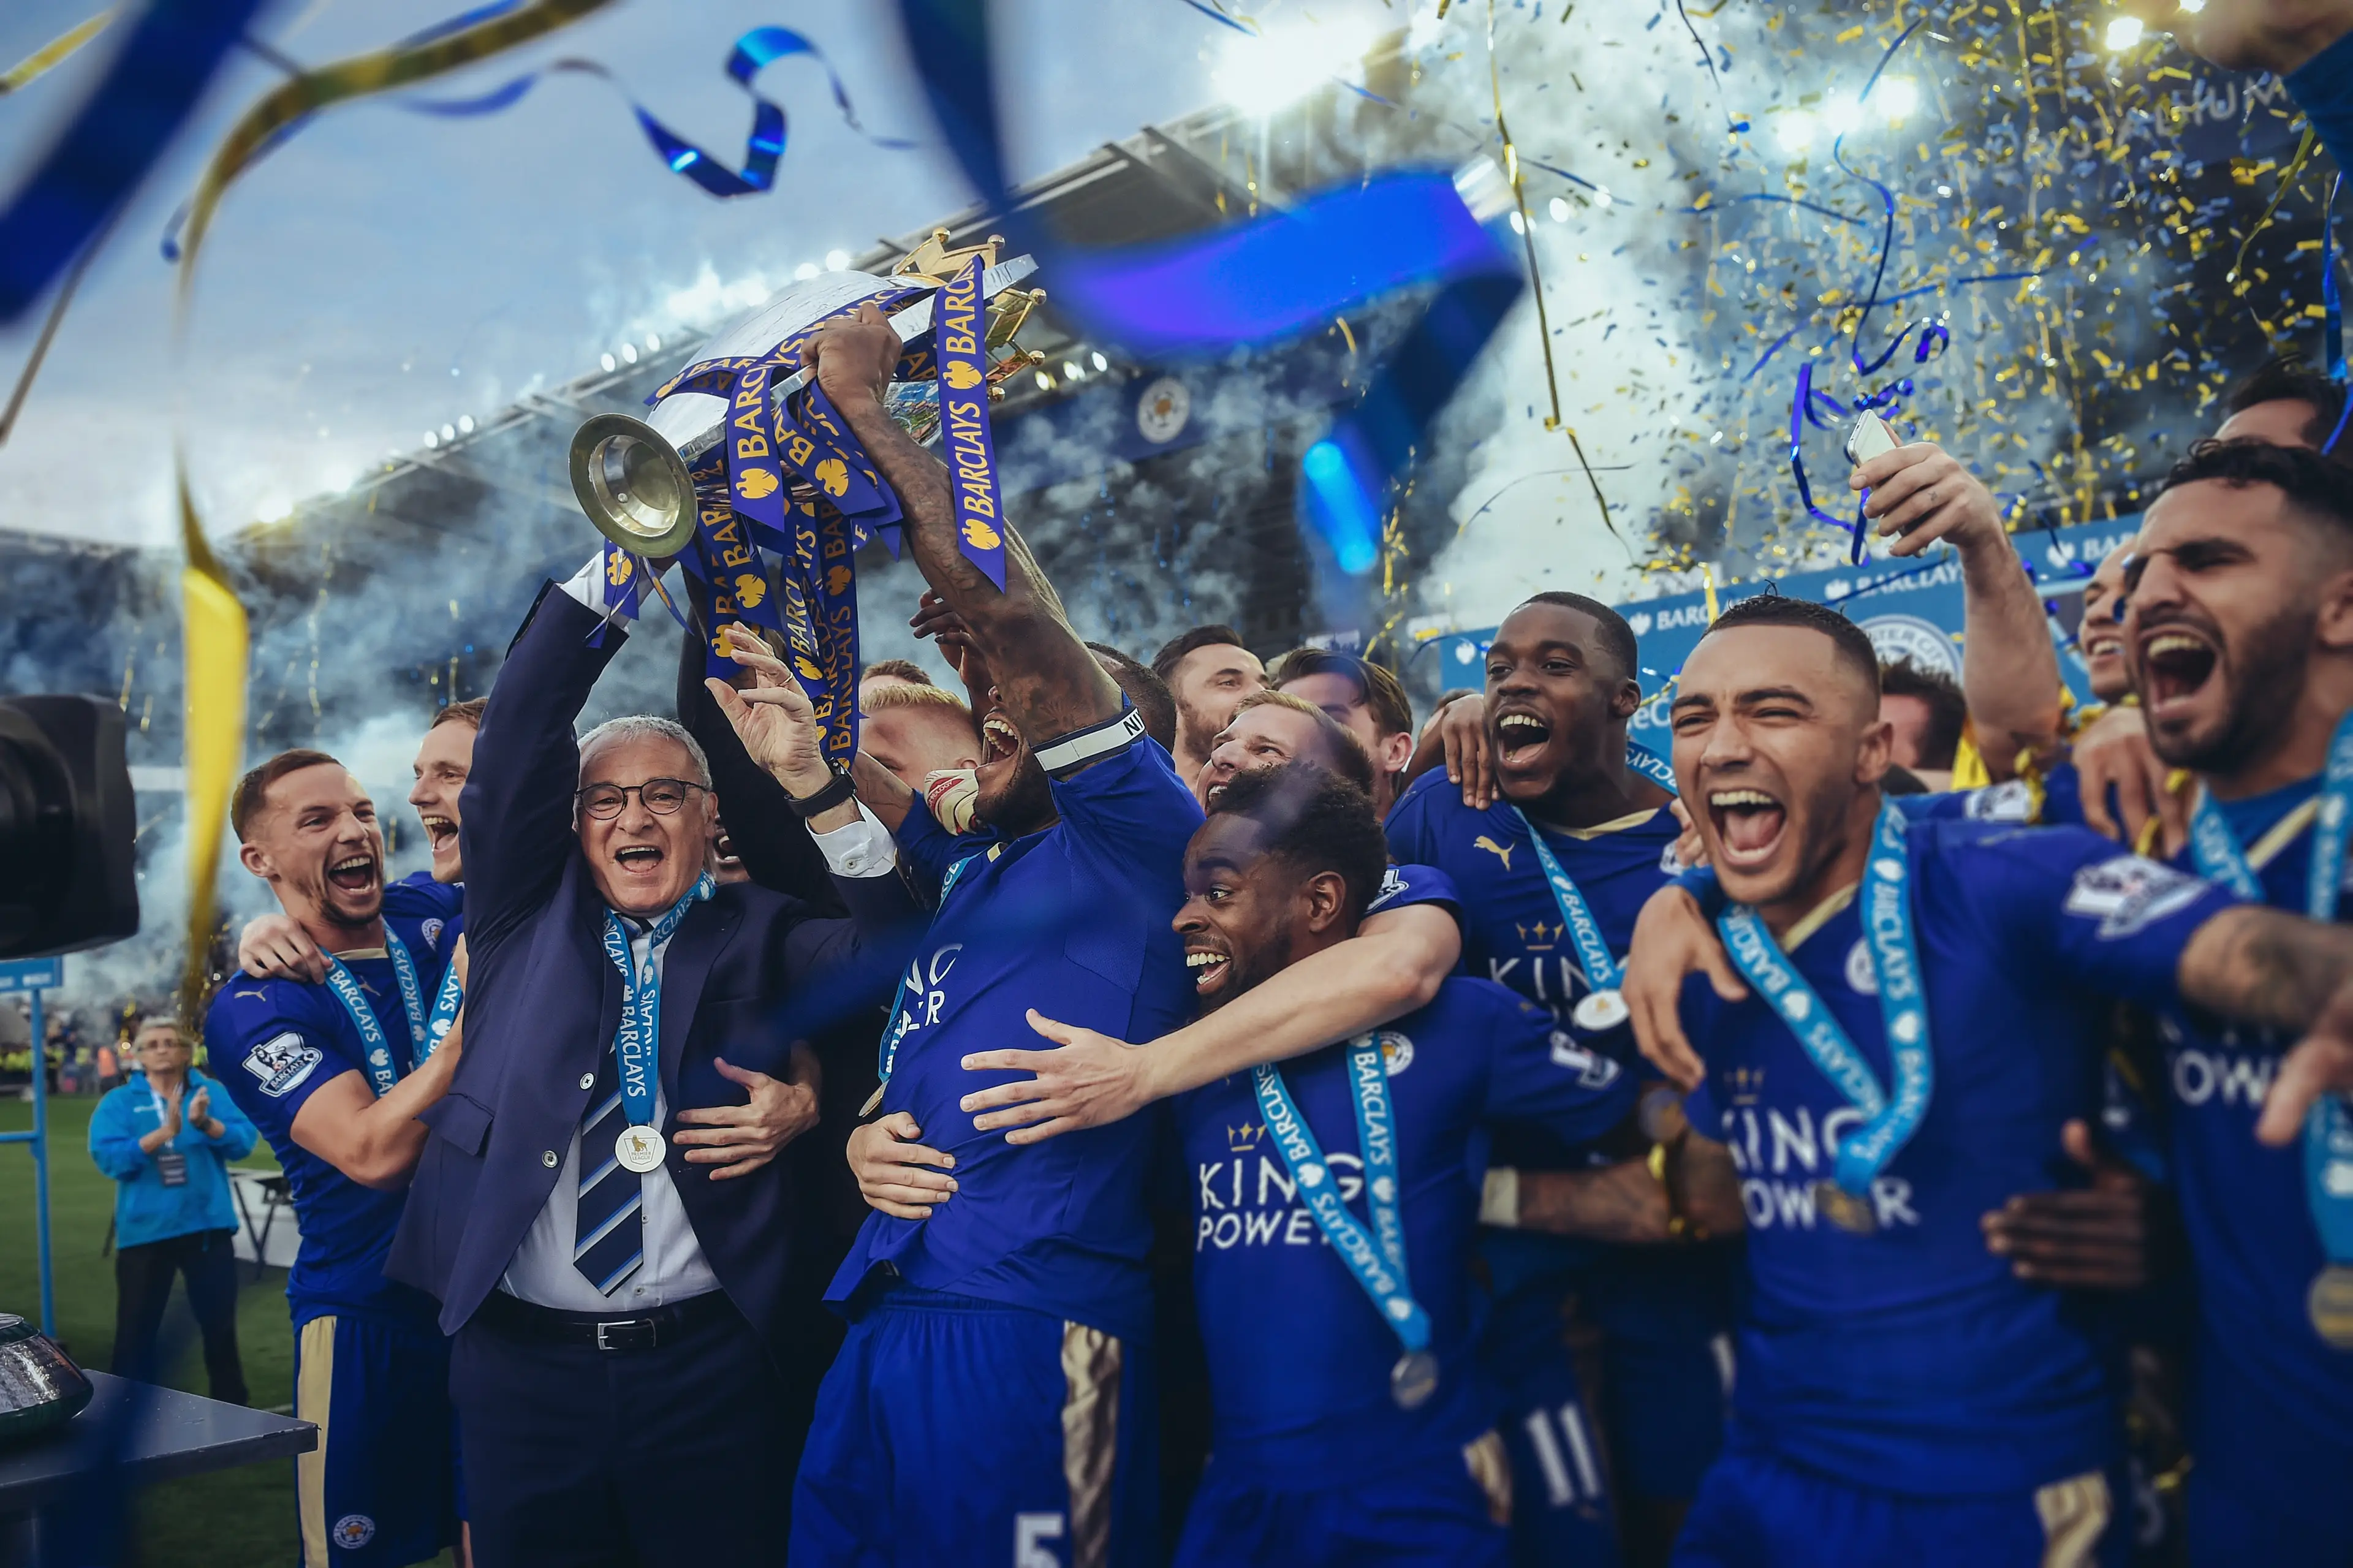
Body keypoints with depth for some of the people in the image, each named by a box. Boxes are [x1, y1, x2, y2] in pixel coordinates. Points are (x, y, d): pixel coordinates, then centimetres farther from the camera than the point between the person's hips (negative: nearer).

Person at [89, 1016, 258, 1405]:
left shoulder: (213, 1093, 4)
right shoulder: (118, 1102, 2)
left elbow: (244, 1141, -10)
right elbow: (107, 1157, -13)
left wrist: (205, 1124, -29)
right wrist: (164, 1132, -26)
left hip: (208, 1228, 1)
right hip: (144, 1232, 0)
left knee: (220, 1327, 10)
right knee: (135, 1332, 6)